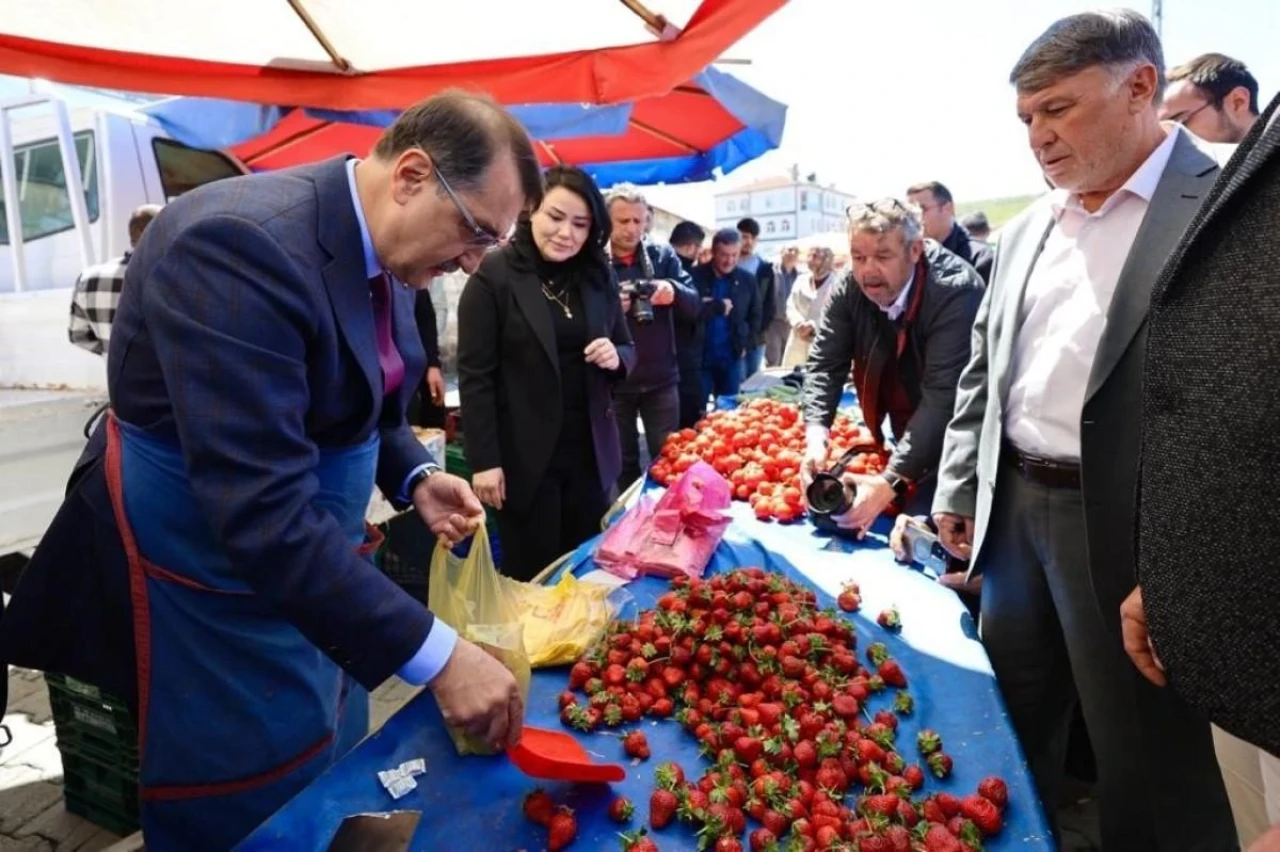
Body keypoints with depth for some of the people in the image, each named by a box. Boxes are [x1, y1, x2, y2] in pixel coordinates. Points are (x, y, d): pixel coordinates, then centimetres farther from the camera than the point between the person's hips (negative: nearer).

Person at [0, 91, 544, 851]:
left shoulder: (383, 250, -2)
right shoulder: (241, 243, -30)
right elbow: (262, 509, -36)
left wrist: (415, 476, -5)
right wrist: (437, 656, -34)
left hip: (312, 555, 8)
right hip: (211, 578, -8)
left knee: (330, 774, 24)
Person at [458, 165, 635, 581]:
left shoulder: (598, 276, 8)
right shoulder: (493, 275, -7)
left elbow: (627, 349, 15)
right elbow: (475, 376, -10)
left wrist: (615, 357, -9)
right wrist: (483, 461, -13)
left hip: (590, 452, 5)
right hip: (525, 457, -4)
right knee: (531, 578, 7)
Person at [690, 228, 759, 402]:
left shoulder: (747, 280, 5)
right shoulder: (696, 276, -6)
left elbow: (755, 316, 15)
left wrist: (745, 343, 5)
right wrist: (719, 306, -15)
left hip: (731, 358, 3)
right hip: (700, 357, -3)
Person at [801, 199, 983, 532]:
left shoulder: (955, 291, -29)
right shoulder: (849, 288, -13)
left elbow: (943, 396, -35)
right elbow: (824, 363, -13)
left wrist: (891, 481, -42)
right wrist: (816, 438, -31)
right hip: (903, 434, 5)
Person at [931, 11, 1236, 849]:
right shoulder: (1025, 232, 11)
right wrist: (957, 489, 13)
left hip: (1124, 528, -6)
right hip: (1013, 506, 7)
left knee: (1144, 755, 11)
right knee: (1014, 713, 21)